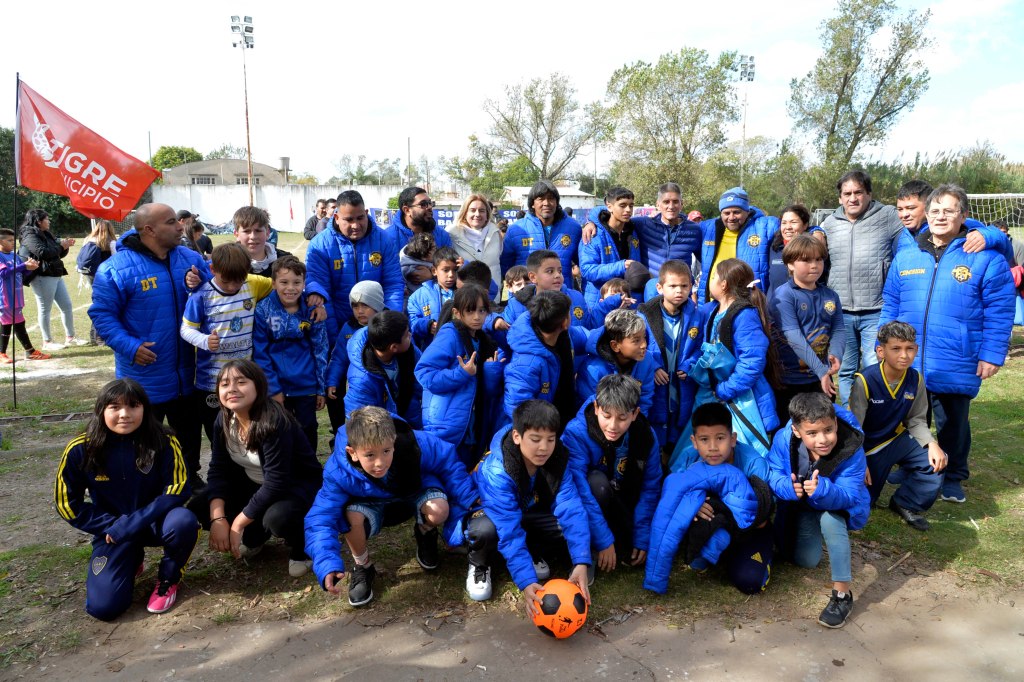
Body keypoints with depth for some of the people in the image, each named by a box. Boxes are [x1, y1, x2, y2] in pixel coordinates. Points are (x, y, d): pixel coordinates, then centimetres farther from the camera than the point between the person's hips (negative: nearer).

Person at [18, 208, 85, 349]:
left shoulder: (47, 234, 18)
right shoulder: (30, 235, -9)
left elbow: (57, 253, 23)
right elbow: (43, 252, -22)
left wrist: (65, 246, 5)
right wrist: (61, 246, -11)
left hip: (56, 275, 9)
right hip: (42, 277, -9)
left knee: (67, 306, 10)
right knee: (45, 309, -1)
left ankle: (70, 337, 18)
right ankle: (47, 342, 6)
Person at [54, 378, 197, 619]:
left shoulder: (163, 442, -17)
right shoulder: (80, 450, -13)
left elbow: (177, 490, -19)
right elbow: (67, 503, -4)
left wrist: (129, 524, -24)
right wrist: (112, 526, -12)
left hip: (154, 522, -1)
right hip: (113, 531, 1)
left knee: (183, 521, -35)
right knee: (103, 607, -15)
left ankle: (168, 579, -2)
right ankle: (132, 561, 21)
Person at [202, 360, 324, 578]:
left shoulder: (274, 422, -31)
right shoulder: (223, 421, -8)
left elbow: (276, 482, -32)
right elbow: (218, 470, -6)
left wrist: (237, 524, -26)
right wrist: (217, 519, -20)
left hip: (299, 485, -7)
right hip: (254, 484, 7)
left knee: (277, 517, -37)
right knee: (203, 506, -11)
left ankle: (301, 547, -1)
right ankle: (256, 536, 15)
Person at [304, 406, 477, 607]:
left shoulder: (415, 445, -33)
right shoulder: (339, 474, -32)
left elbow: (450, 465, -18)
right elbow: (321, 519, -32)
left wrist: (469, 506, -17)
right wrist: (327, 566, -46)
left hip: (415, 494, 0)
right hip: (372, 504, 0)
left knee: (439, 511, -32)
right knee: (352, 517, -34)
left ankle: (425, 535, 7)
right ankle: (362, 567, -2)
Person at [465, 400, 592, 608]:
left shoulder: (559, 459, -23)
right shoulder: (496, 471, -36)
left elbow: (571, 510, -30)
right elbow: (509, 531, -41)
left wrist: (581, 563, -40)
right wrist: (527, 582, -47)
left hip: (530, 514, 4)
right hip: (492, 513, -4)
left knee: (573, 525, -23)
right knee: (484, 529, -39)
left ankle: (534, 553, 8)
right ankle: (479, 565, -3)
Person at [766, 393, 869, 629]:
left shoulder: (851, 450, -34)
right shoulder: (783, 439, -29)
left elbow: (847, 496, -37)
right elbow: (773, 475, -19)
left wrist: (823, 490, -58)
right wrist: (788, 487, -42)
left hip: (839, 505, -3)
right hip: (801, 506, 3)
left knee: (830, 519, -37)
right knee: (807, 560, 3)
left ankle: (842, 594, -23)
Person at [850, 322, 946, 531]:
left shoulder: (916, 379, -12)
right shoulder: (865, 381, -27)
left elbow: (917, 421, -2)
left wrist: (932, 443, -20)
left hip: (897, 438, 4)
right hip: (868, 446, -4)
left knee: (936, 462, -19)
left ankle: (905, 504, 4)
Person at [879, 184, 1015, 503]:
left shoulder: (985, 258, -6)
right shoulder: (905, 257, 5)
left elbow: (999, 311, -7)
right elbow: (890, 306, 9)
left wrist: (991, 355, -11)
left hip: (957, 367, -3)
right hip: (906, 364, 3)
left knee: (953, 425, 13)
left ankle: (953, 477, 33)